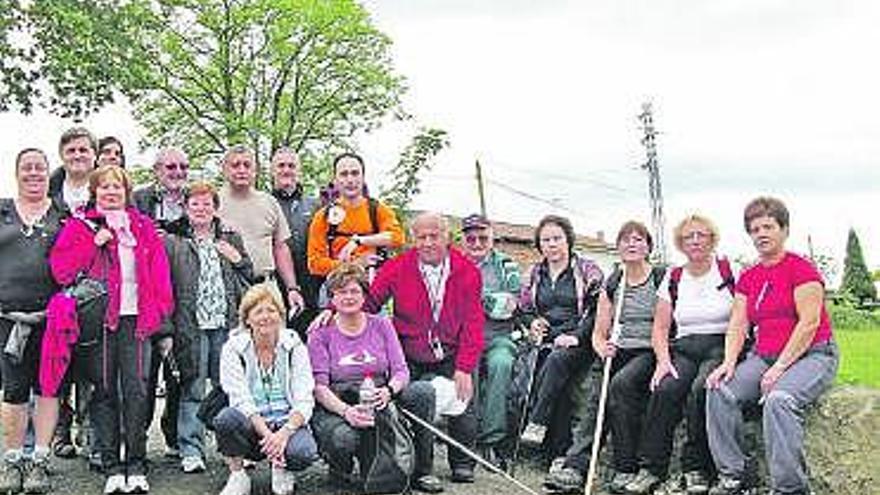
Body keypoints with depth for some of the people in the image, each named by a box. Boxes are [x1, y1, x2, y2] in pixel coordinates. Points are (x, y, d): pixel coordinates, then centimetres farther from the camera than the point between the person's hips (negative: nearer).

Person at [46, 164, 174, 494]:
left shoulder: (143, 226, 14)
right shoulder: (80, 226, 9)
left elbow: (159, 272, 8)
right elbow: (60, 269, -3)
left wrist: (160, 316, -2)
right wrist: (95, 241, -11)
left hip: (135, 319, 1)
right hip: (98, 320, -1)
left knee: (137, 391, -4)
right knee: (104, 392, 2)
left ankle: (136, 467, 4)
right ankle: (112, 468, 9)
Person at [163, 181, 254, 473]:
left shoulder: (231, 239, 16)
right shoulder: (173, 242, 7)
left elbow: (250, 279, 20)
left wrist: (237, 259, 2)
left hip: (226, 323, 2)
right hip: (191, 325, -2)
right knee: (192, 389, -1)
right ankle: (191, 451, 5)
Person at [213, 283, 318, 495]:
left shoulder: (294, 346, 0)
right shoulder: (233, 348, -2)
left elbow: (304, 402, -7)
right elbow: (241, 401, -12)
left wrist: (284, 432, -26)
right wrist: (267, 435, -27)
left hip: (288, 424, 0)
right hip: (252, 427, 0)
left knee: (303, 451, -33)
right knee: (227, 418, -33)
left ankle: (282, 469, 4)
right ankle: (237, 476, -6)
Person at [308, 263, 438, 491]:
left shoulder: (381, 325, 10)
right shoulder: (321, 334, 2)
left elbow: (401, 371, 2)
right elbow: (319, 386, -8)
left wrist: (389, 391, -23)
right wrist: (346, 411, -28)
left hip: (378, 403, 3)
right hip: (335, 407, -3)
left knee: (423, 391, -21)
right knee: (344, 438, -37)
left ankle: (421, 471, -10)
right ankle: (340, 472, 2)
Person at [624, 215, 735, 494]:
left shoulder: (729, 272, 5)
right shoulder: (673, 279, 14)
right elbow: (660, 328, 11)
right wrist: (663, 360, -6)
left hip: (720, 347, -3)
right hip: (683, 349, 3)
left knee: (701, 389, -32)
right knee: (664, 389, -26)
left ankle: (697, 470, -20)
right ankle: (651, 469, -21)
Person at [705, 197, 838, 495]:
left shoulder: (801, 269, -7)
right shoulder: (748, 278, 13)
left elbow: (809, 323, -14)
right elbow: (737, 325, 7)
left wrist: (780, 367, -19)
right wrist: (729, 362, -10)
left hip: (812, 355, -6)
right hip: (764, 356, 6)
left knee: (779, 398, -35)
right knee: (719, 391, -17)